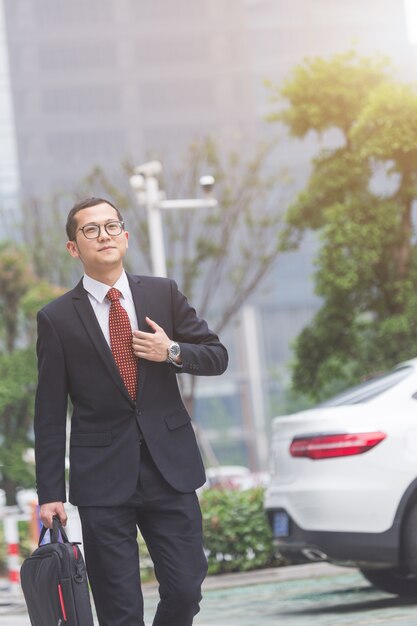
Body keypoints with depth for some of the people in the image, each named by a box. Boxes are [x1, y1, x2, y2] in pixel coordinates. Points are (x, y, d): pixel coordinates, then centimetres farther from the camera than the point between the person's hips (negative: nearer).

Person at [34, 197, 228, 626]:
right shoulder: (57, 318, -1)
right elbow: (49, 414, -1)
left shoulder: (164, 294, 7)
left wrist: (172, 352, -9)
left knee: (186, 590, 2)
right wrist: (50, 494, -4)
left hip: (170, 467, 2)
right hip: (102, 476, -2)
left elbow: (217, 357, 11)